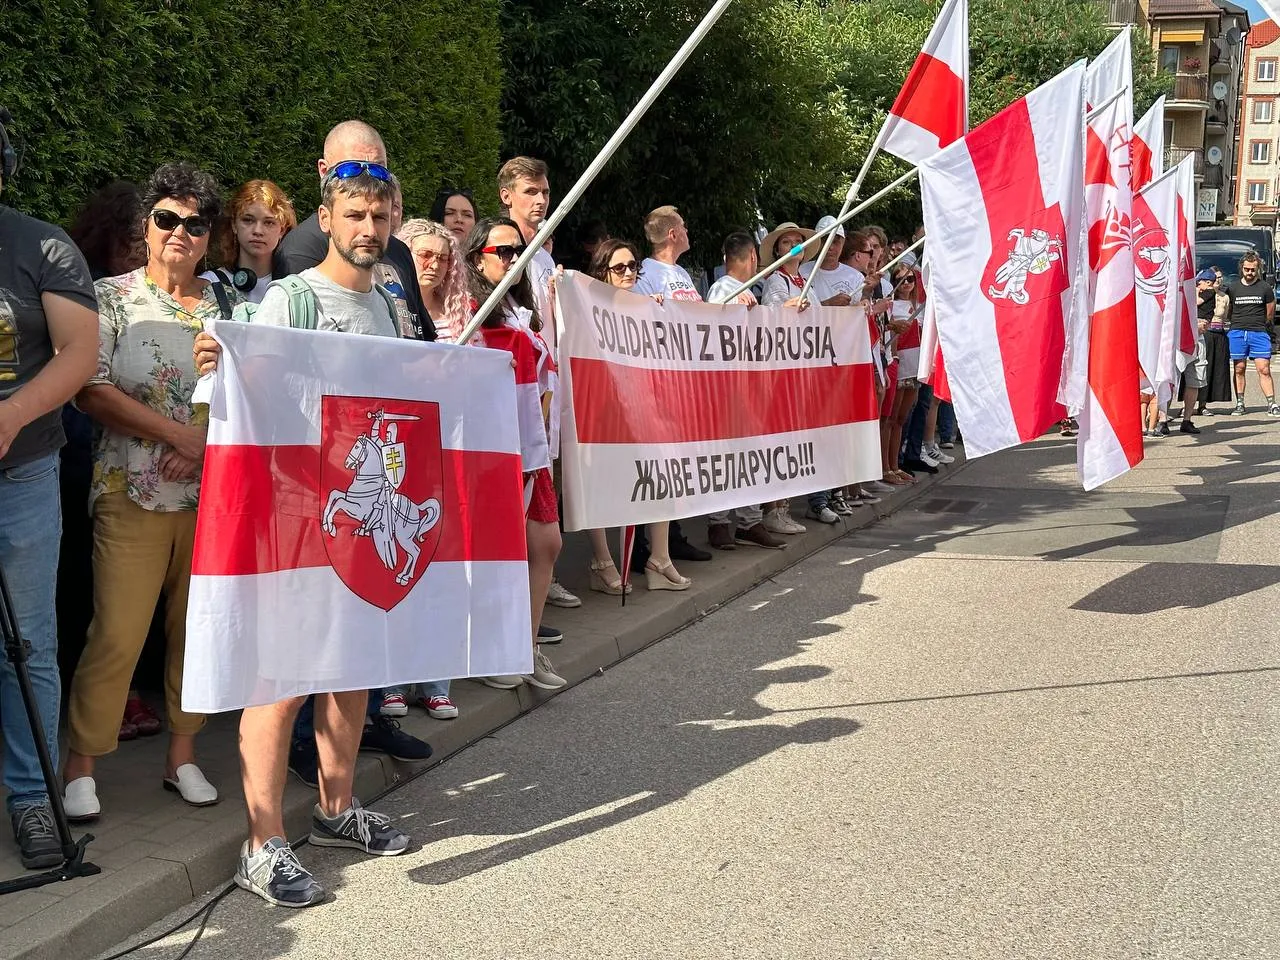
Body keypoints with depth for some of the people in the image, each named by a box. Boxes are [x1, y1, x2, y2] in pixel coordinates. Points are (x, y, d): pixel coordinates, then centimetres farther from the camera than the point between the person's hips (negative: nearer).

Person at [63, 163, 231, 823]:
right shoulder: (112, 297, 2)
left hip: (215, 492, 3)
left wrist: (218, 445, -9)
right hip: (133, 494, -3)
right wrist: (178, 433, -13)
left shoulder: (226, 305, 11)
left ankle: (182, 755, 20)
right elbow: (91, 391, -7)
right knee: (117, 633, -6)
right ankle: (80, 765, 6)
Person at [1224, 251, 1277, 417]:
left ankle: (1271, 405, -6)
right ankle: (1240, 404, 9)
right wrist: (1240, 324, 14)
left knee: (1264, 369, -7)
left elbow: (1270, 313, 12)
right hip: (1237, 333, 1)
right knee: (1239, 370, 3)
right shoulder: (1232, 287, 6)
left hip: (1259, 333, -1)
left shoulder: (1265, 288, 3)